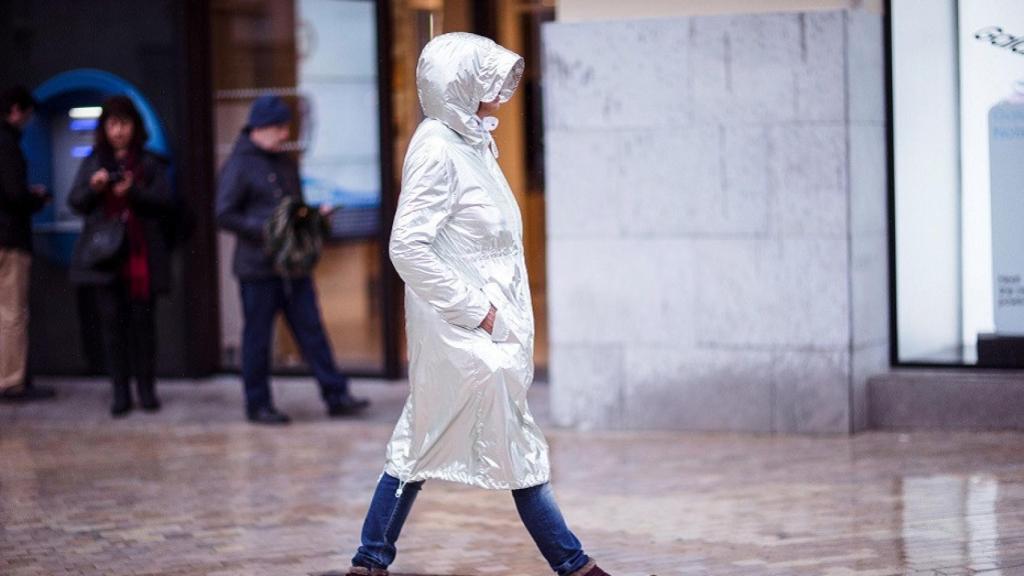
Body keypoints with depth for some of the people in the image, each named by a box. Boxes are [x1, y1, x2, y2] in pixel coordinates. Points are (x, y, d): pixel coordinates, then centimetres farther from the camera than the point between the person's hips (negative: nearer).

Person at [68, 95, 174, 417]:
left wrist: (134, 192, -19)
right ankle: (120, 393, 1)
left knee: (142, 321, -1)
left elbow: (166, 202, -3)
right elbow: (75, 203, 8)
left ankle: (146, 389, 9)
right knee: (111, 321, -2)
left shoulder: (150, 163, 6)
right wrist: (93, 187, -12)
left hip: (142, 256, -1)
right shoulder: (94, 162, 12)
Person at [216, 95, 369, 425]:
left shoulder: (285, 162, 16)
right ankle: (258, 406, 11)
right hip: (257, 268, -7)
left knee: (311, 330, 5)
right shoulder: (238, 166, -8)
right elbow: (224, 216, -13)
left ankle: (336, 397, 5)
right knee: (257, 337, 2)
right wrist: (266, 229, -19)